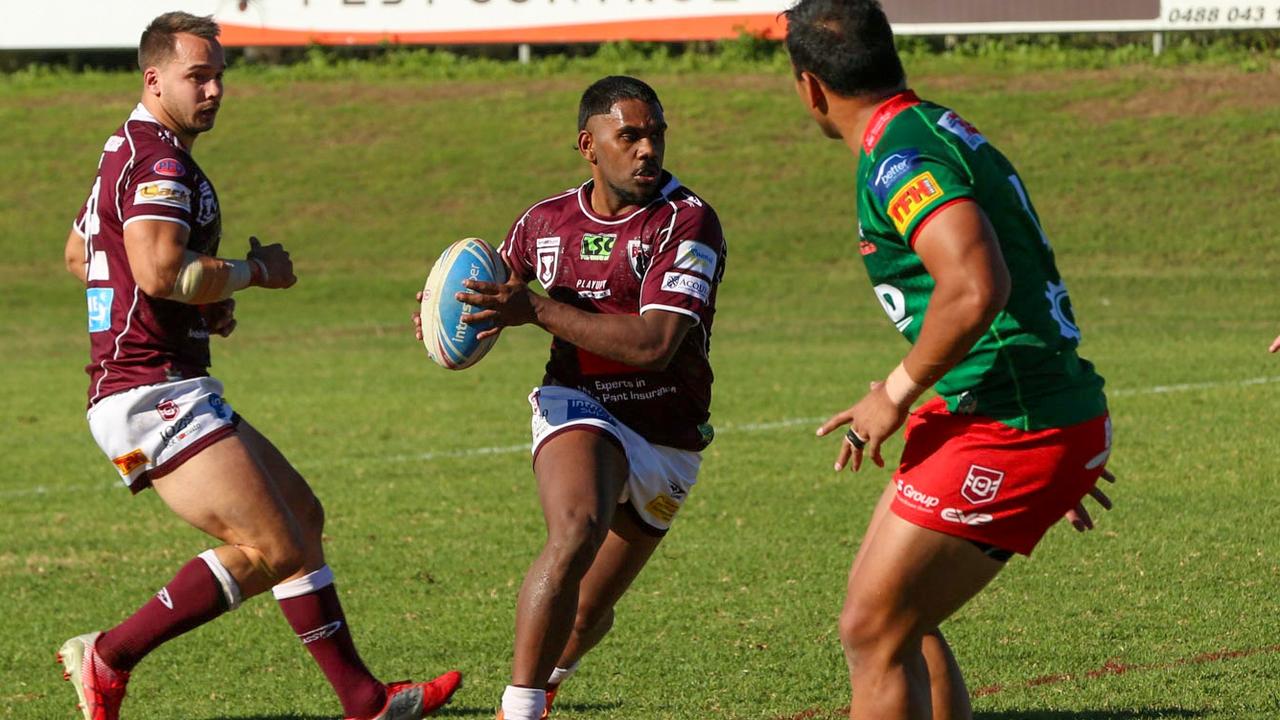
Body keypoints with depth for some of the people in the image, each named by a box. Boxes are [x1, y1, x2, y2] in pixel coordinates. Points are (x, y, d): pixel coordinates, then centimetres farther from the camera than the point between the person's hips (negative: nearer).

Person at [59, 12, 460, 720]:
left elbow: (78, 254, 32)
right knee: (273, 549, -15)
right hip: (155, 394, -11)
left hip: (173, 396, 11)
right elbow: (159, 270, -29)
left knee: (302, 517, 14)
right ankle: (107, 658, -12)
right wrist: (255, 271, -12)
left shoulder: (125, 155, 19)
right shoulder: (161, 163, -14)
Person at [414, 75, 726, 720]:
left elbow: (655, 344, -24)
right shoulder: (545, 222, 2)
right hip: (580, 407, 0)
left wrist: (538, 310, -28)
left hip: (666, 442, 0)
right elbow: (493, 290, 25)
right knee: (575, 535, -33)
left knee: (589, 611, 13)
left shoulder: (688, 222, -13)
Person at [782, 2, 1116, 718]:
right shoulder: (936, 129, 17)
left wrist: (897, 395, -17)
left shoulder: (899, 160, -16)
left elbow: (977, 289, -31)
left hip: (1009, 432, -10)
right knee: (894, 618, 17)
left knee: (873, 632, -8)